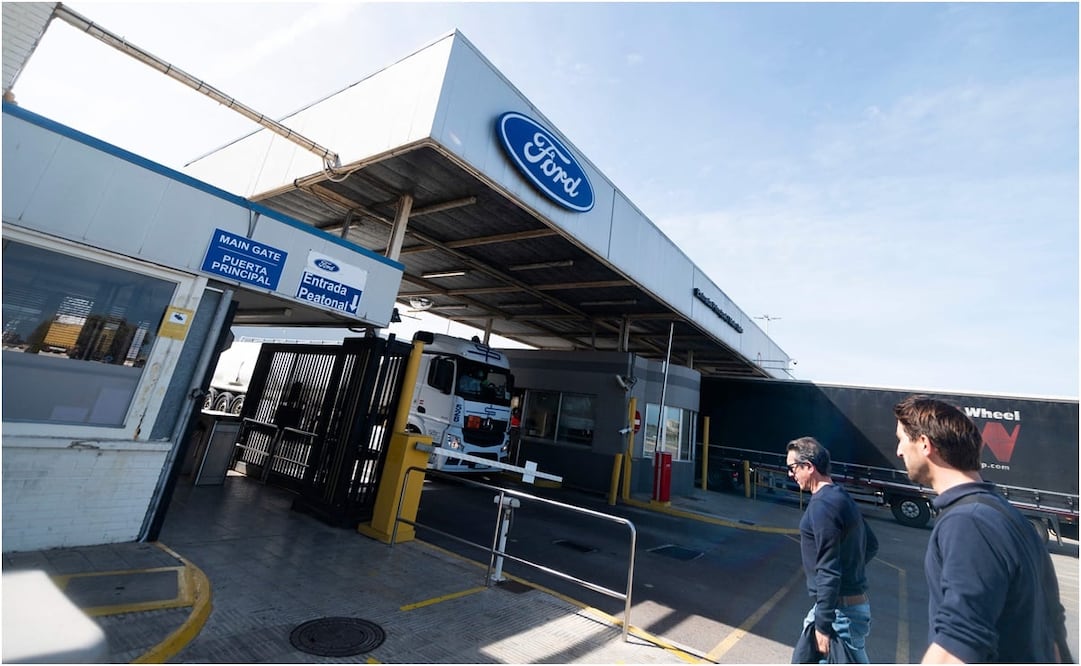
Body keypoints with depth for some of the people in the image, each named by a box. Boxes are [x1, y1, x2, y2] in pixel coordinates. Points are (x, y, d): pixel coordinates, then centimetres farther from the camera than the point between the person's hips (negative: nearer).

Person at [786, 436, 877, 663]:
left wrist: (823, 625, -18)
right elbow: (871, 545, 20)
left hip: (840, 608, -10)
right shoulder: (840, 496, 8)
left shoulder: (822, 504, -23)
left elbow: (829, 572, -23)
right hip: (850, 600, 10)